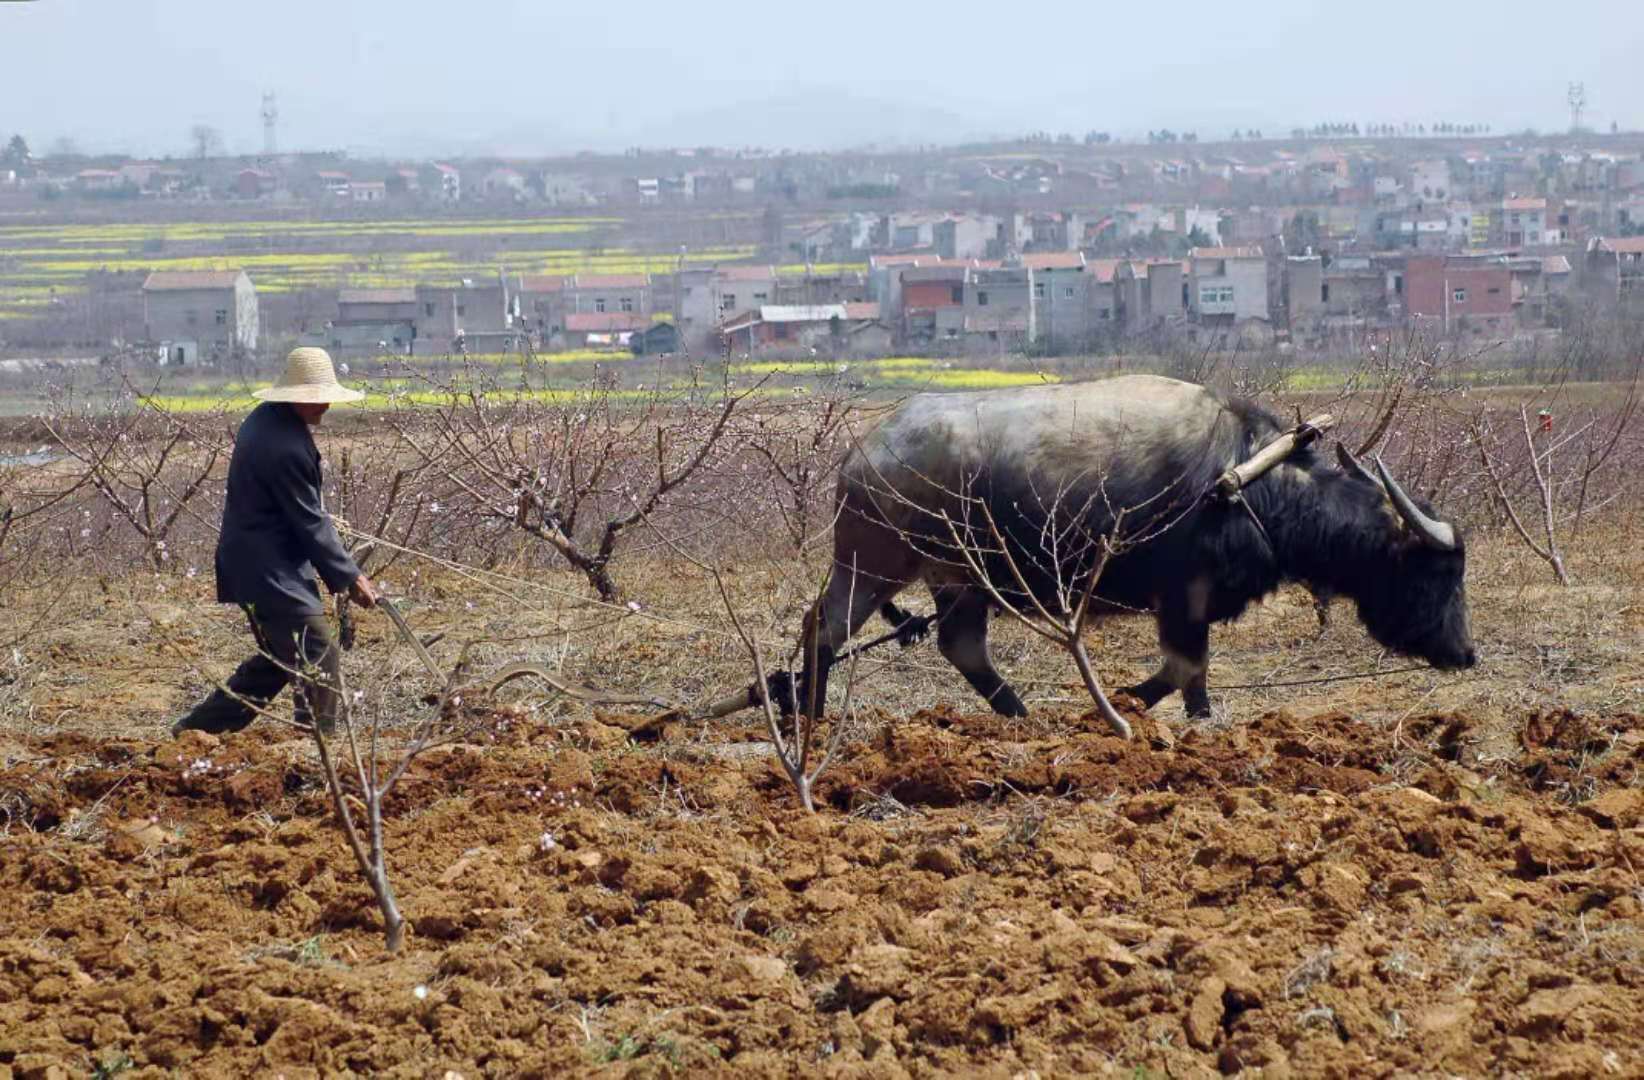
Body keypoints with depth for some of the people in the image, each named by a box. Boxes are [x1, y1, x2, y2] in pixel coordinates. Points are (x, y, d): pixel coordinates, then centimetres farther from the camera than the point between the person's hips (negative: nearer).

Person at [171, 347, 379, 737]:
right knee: (317, 655, -7)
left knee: (279, 658, 19)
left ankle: (195, 729, 24)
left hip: (251, 562, 11)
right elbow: (309, 525, -19)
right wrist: (349, 578, -12)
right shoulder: (287, 447, -24)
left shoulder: (266, 418, 9)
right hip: (271, 570, -11)